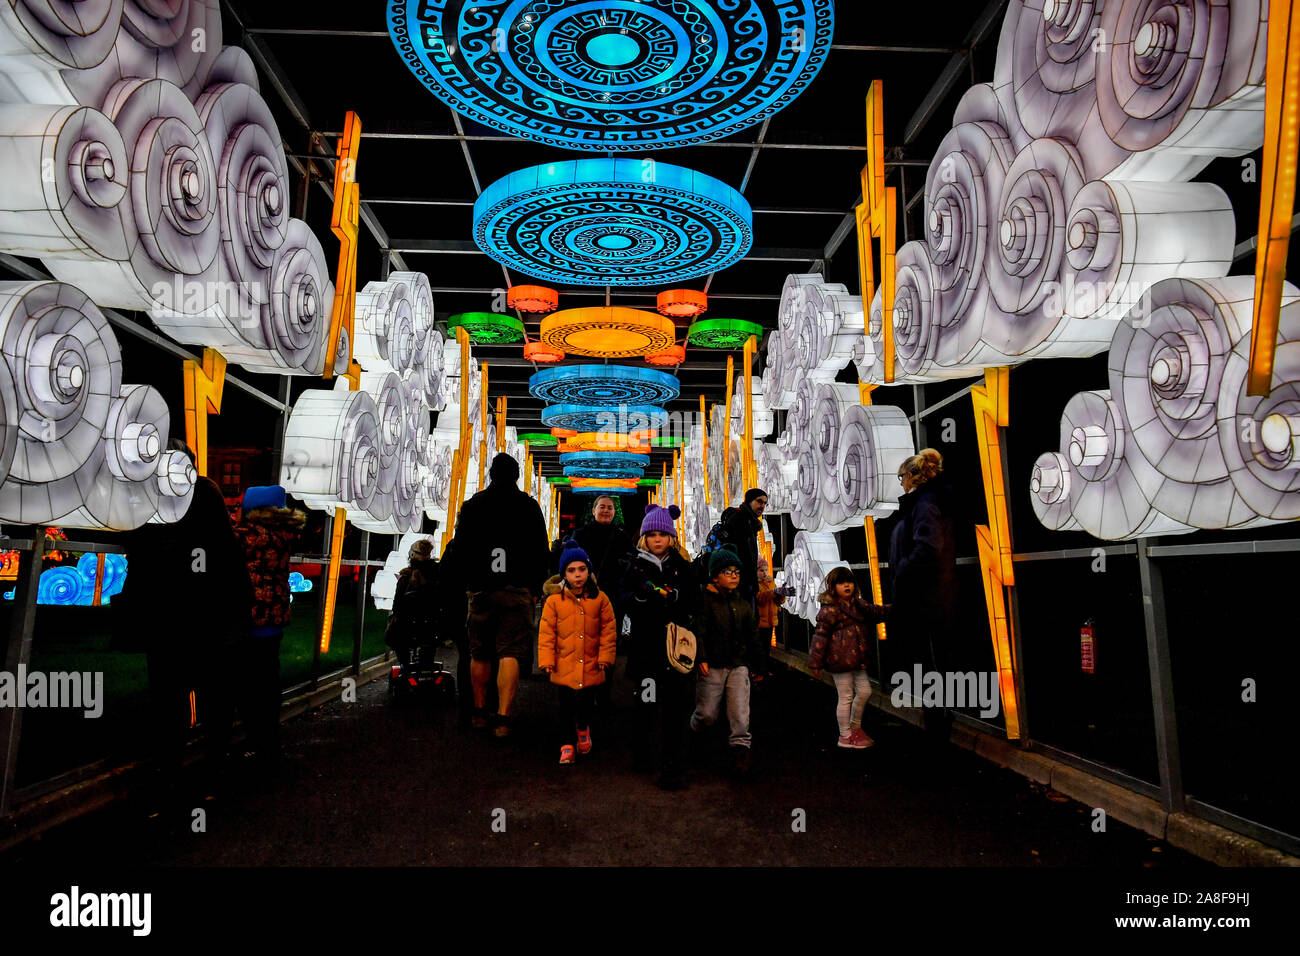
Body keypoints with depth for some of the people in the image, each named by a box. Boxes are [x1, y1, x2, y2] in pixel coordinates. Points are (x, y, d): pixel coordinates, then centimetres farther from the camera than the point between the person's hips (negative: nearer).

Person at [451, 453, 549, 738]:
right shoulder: (529, 506, 2)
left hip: (481, 589, 2)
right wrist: (535, 588, 7)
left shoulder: (472, 505, 7)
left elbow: (460, 549, 9)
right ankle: (503, 718, -11)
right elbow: (541, 551, 1)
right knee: (510, 654, -4)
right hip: (517, 590, -2)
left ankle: (479, 713, 24)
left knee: (479, 655, 13)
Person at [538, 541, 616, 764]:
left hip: (591, 666, 1)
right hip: (564, 667, -1)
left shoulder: (599, 598, -2)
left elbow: (608, 629, 2)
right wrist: (547, 659, -6)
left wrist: (605, 656, -2)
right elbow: (546, 632, -3)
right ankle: (566, 746, 21)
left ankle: (583, 729, 45)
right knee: (566, 709, 6)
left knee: (587, 704, 15)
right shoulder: (554, 600, -6)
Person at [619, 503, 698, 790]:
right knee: (646, 702, 8)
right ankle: (643, 754, 30)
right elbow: (625, 602, -2)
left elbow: (692, 604, 2)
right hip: (645, 643, 0)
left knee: (674, 706, -4)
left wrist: (673, 596, -17)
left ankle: (671, 768, 2)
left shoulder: (682, 566, 8)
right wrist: (642, 595, -22)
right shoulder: (636, 567, 7)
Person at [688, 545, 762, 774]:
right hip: (712, 666, -3)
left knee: (740, 710, -6)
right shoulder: (706, 600, -4)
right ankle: (694, 733, 33)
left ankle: (740, 747, 3)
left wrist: (756, 664, 21)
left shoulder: (743, 605, 13)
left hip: (739, 665, 4)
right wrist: (701, 658, -18)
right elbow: (698, 630, -10)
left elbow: (752, 636, 20)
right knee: (707, 712, 5)